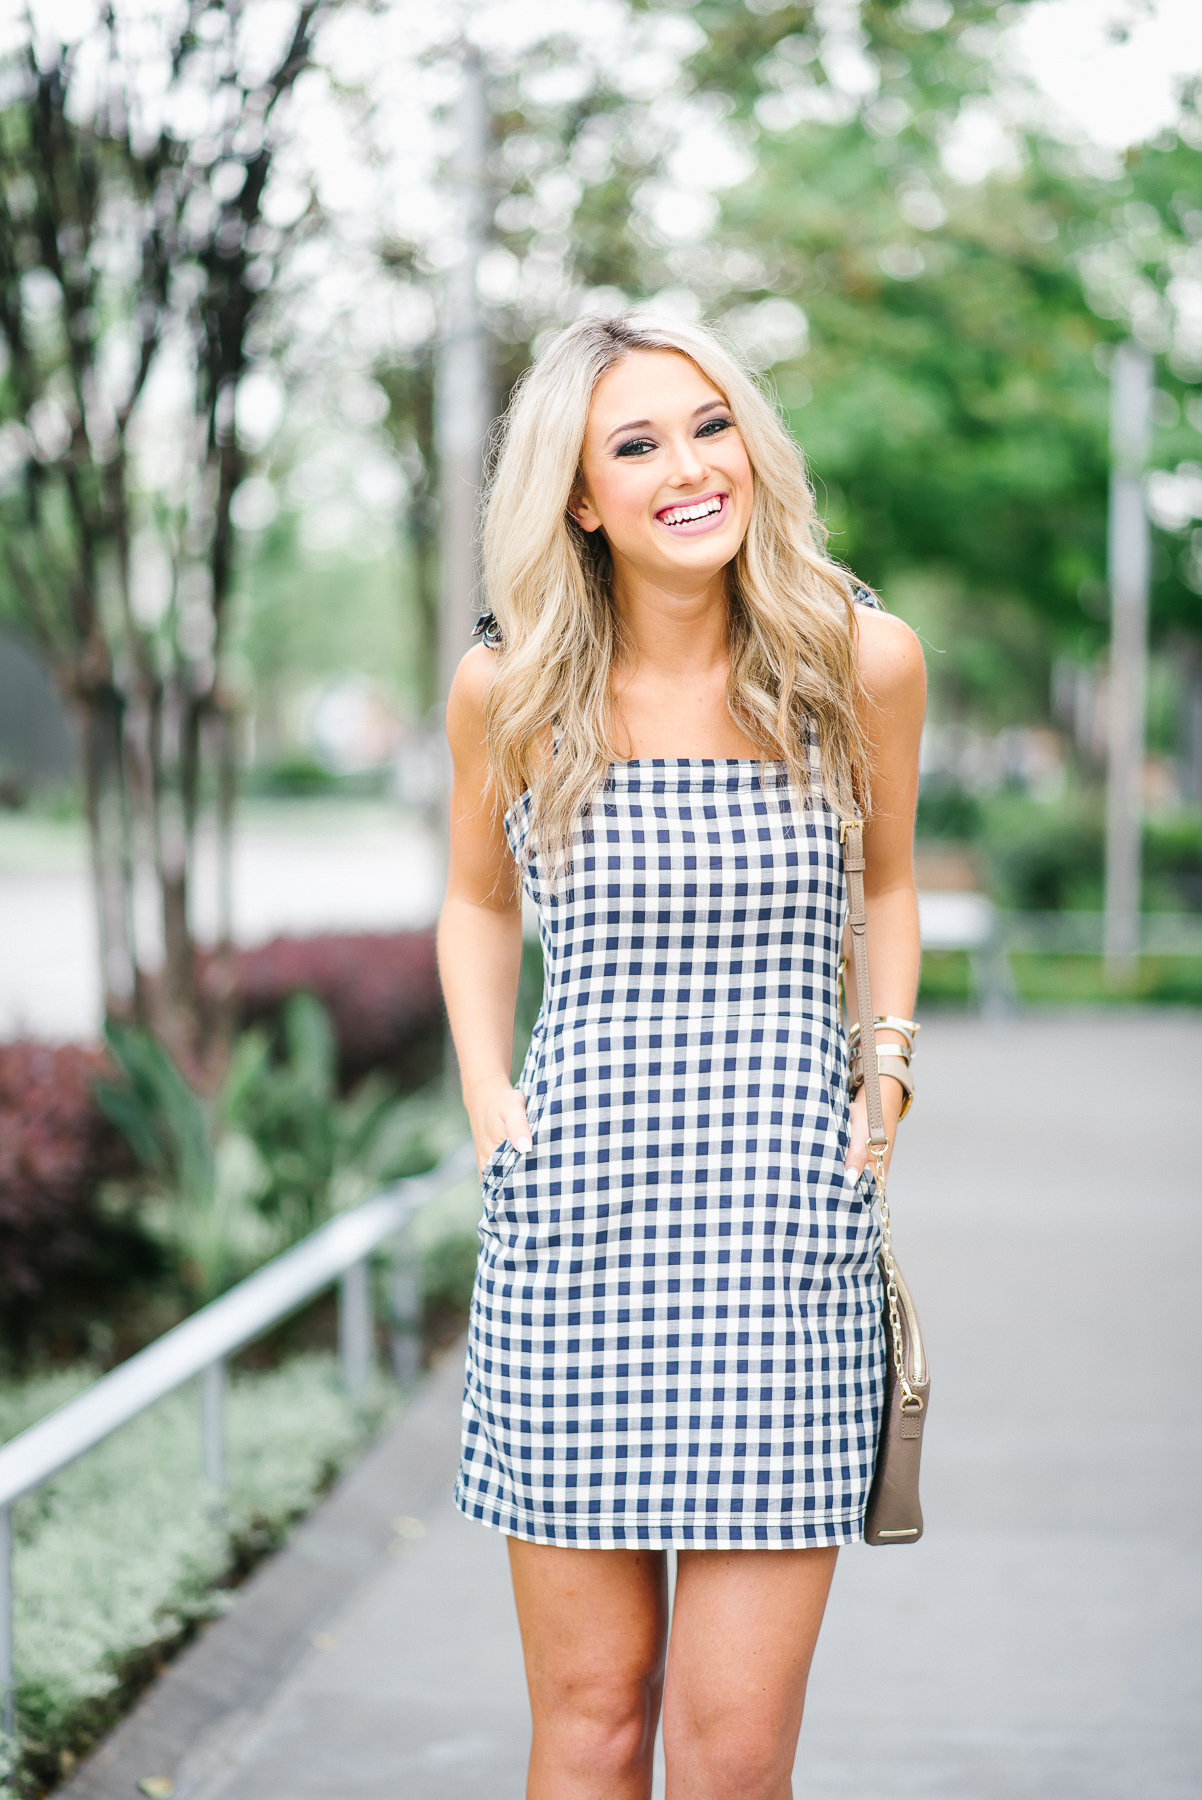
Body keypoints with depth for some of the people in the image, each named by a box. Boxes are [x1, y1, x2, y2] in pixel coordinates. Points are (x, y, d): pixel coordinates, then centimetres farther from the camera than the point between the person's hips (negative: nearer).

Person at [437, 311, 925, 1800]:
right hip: (568, 1227, 1)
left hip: (785, 1228, 0)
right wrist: (486, 1100, 5)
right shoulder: (509, 688, 1)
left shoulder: (861, 661, 0)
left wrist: (888, 1063, 6)